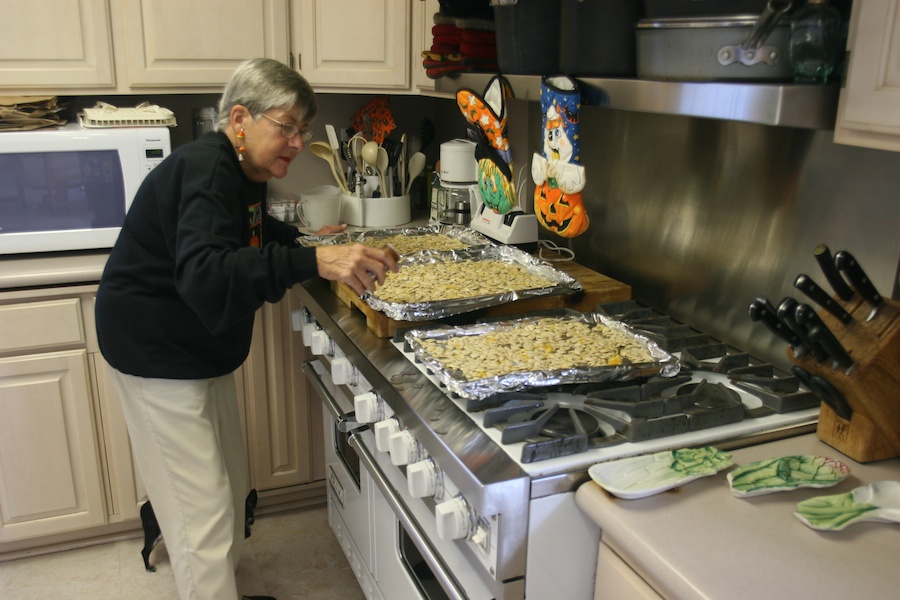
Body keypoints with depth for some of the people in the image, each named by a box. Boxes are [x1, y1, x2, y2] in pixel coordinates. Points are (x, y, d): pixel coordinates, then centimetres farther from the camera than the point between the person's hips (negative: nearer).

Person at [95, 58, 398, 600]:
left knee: (231, 487, 18)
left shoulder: (244, 171, 6)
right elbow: (205, 274, -44)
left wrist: (302, 239, 15)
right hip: (158, 351, -10)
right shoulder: (203, 171, -26)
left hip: (203, 346, 10)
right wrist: (312, 262, -54)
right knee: (204, 507, -6)